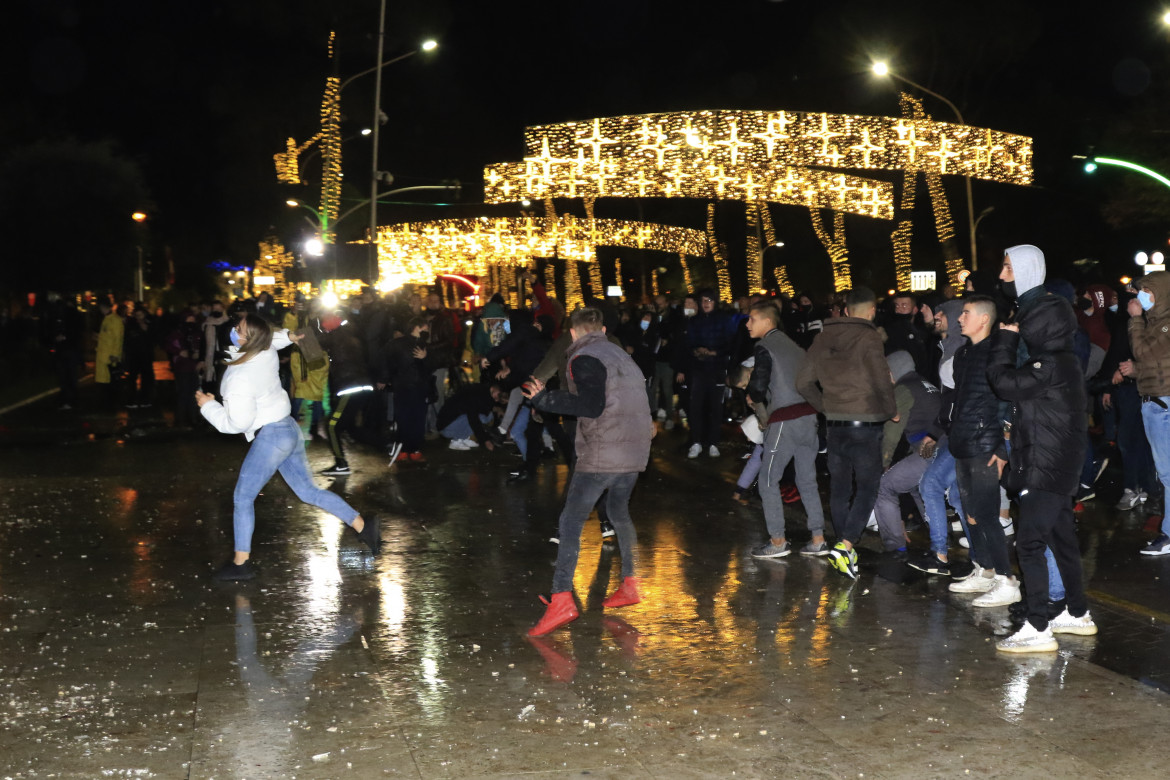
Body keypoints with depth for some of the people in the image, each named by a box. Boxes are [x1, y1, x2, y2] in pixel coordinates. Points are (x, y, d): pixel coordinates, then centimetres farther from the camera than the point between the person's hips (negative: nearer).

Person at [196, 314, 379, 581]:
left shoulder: (239, 378, -24)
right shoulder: (267, 352, -1)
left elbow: (237, 423, -21)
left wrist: (208, 405, -11)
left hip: (270, 436, -9)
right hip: (288, 428, 9)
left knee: (242, 498, 5)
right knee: (309, 492, 14)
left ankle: (240, 563, 13)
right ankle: (363, 526, 11)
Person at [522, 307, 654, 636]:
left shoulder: (584, 359, -8)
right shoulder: (621, 355, 17)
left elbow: (592, 406, -19)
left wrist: (546, 399, -15)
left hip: (602, 454, -8)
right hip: (635, 452, 8)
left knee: (571, 521, -9)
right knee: (619, 512, 25)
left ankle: (561, 600, -18)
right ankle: (630, 585, 29)